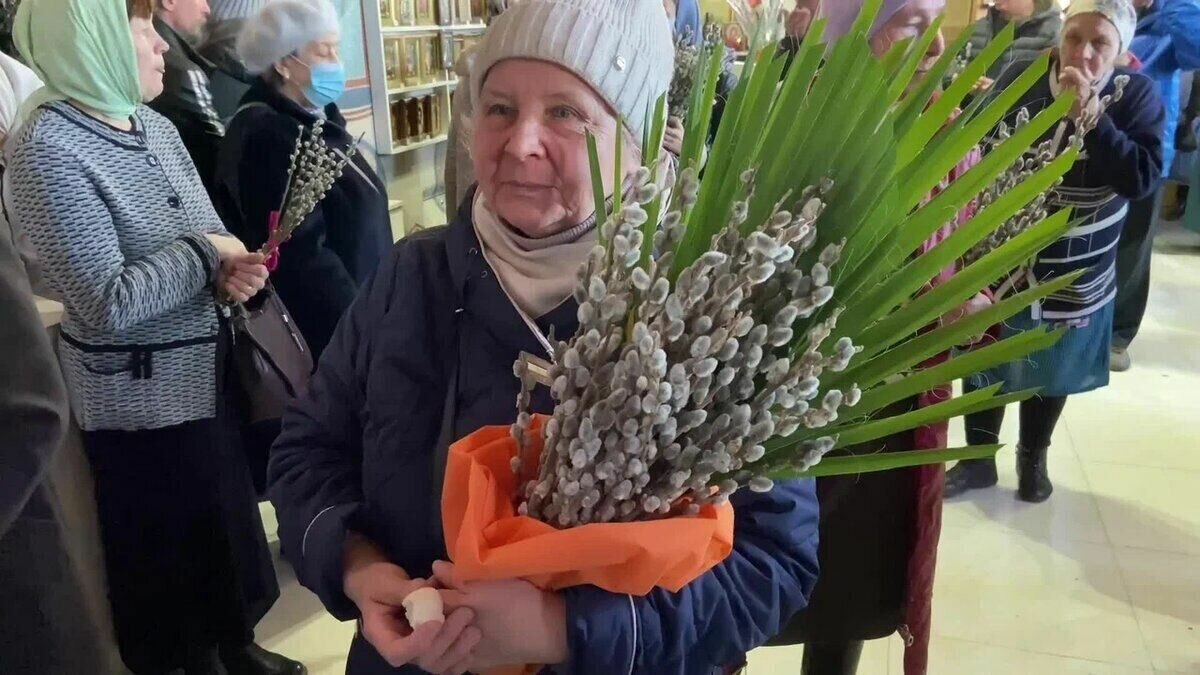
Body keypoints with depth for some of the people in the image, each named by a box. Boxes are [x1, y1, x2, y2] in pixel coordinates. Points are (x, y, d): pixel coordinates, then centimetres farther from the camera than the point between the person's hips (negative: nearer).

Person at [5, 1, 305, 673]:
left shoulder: (157, 127, 4)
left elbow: (209, 235, 12)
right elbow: (110, 304, -25)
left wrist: (232, 266, -9)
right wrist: (204, 255, -15)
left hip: (210, 375, 7)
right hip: (141, 398, -7)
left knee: (228, 526, 22)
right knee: (173, 555, 12)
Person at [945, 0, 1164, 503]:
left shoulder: (1137, 94, -10)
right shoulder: (1021, 78, -10)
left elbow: (1142, 179, -21)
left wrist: (1090, 112, -27)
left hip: (1074, 274, 0)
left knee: (1051, 372, 17)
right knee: (984, 363, 11)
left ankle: (1033, 459, 41)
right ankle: (979, 459, 32)